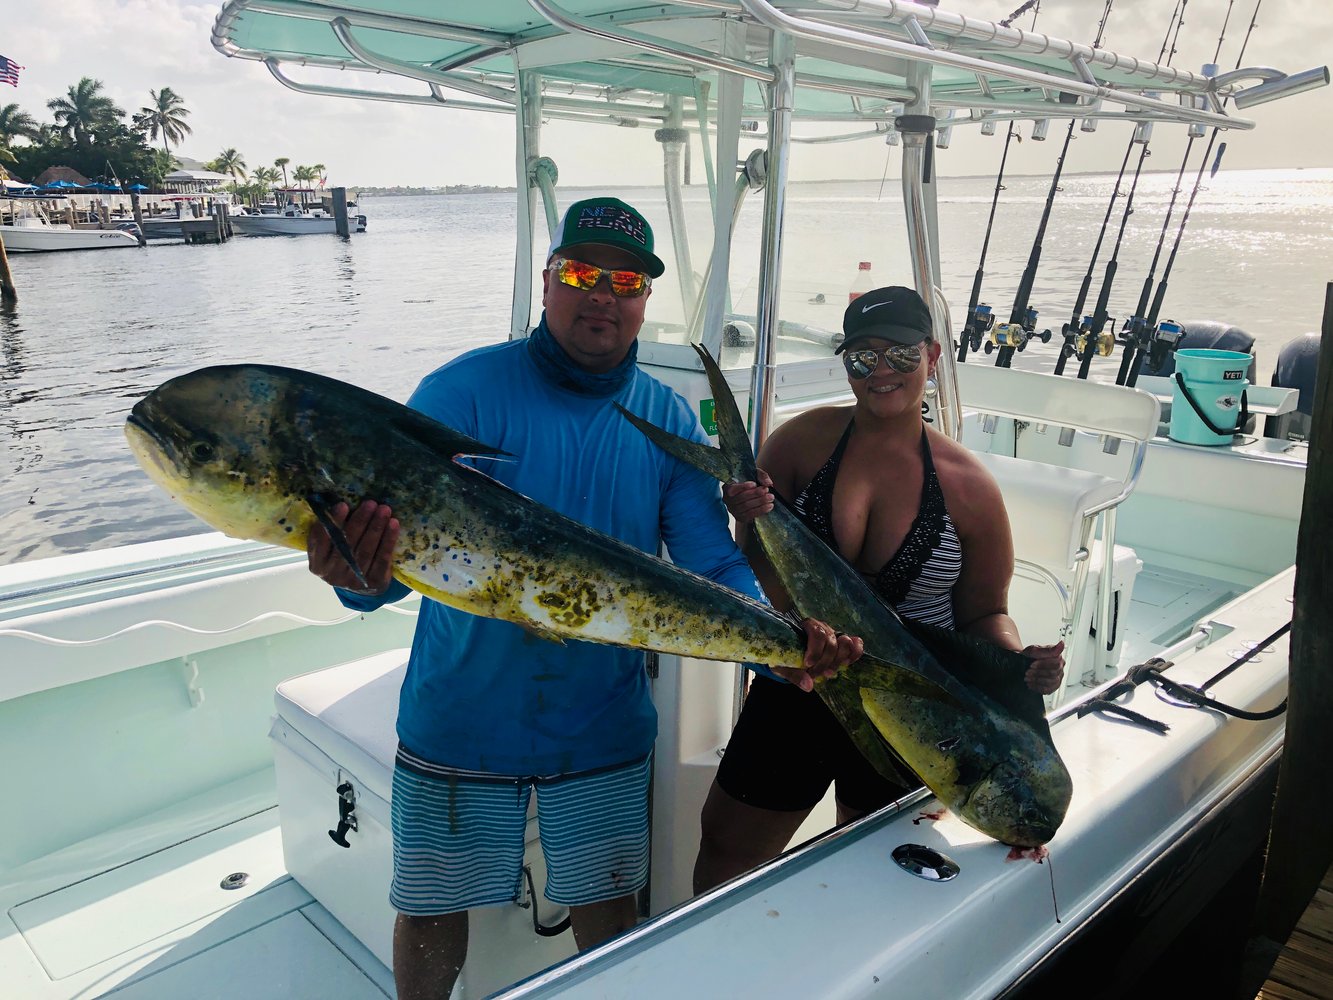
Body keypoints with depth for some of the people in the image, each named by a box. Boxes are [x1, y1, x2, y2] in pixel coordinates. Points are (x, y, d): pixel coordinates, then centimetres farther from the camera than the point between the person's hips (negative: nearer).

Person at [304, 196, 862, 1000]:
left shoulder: (669, 421, -5)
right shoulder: (466, 392, -14)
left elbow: (715, 565, -8)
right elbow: (402, 537, -22)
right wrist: (363, 576, -46)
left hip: (603, 725, 2)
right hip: (459, 718, -1)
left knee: (609, 913, 18)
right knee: (432, 918, 17)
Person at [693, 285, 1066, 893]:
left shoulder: (969, 486, -9)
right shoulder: (802, 441, -9)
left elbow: (985, 614, 2)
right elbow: (760, 577, -6)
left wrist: (1021, 663, -18)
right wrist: (751, 523, -26)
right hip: (796, 697, 1)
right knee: (725, 851, 16)